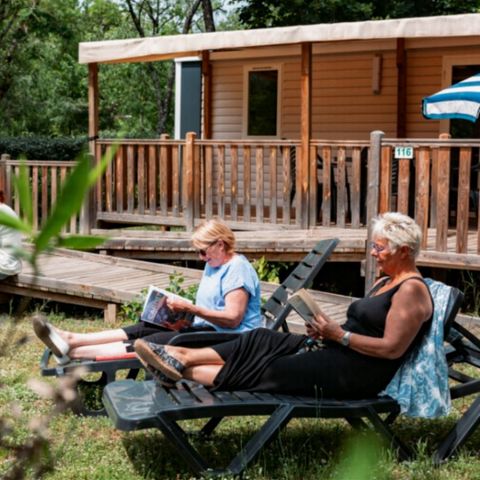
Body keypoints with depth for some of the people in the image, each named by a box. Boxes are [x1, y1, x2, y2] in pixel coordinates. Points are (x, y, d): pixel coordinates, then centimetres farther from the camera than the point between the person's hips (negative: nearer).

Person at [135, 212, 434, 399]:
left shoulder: (411, 290, -13)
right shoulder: (385, 282, 18)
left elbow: (392, 348, -20)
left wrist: (339, 334, -18)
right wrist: (327, 329, 0)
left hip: (358, 373, -9)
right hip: (335, 352, 9)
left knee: (270, 369, -14)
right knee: (261, 341, -4)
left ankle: (182, 369, -11)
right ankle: (179, 356, -9)